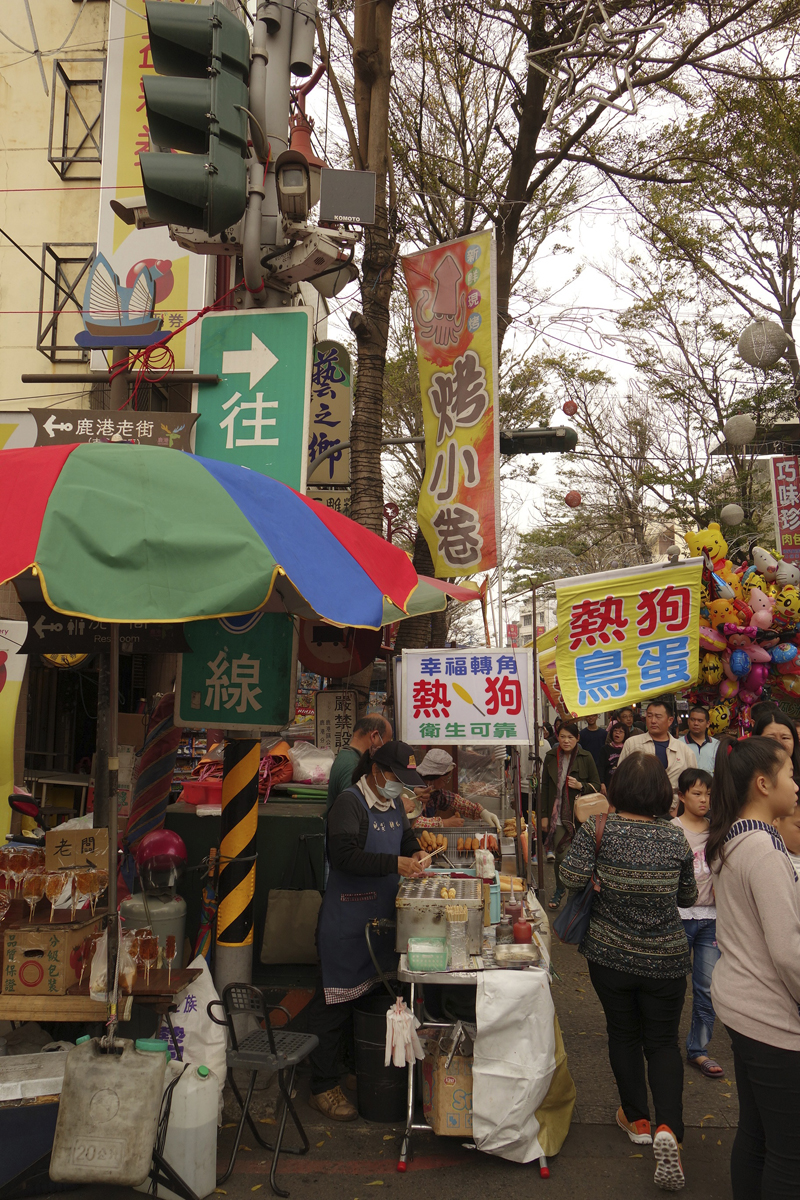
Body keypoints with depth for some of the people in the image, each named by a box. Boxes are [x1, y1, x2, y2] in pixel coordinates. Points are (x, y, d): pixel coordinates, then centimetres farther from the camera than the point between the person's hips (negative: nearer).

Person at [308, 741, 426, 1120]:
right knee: (335, 1003, 1)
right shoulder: (350, 803, -15)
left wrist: (414, 853, 4)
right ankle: (323, 1087, 12)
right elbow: (343, 854, -26)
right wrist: (394, 864, -29)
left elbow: (405, 835, 27)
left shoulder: (394, 804, 11)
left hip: (382, 918, 8)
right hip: (346, 922, -8)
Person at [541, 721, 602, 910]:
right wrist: (544, 814, 6)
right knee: (561, 854, 1)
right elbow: (545, 786, 8)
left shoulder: (586, 757, -2)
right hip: (557, 814, 1)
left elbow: (597, 785, 4)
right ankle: (559, 889, 22)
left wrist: (581, 786, -16)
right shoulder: (551, 757, 4)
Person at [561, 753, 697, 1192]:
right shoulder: (676, 839, -9)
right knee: (663, 1042, 13)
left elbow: (572, 877, -18)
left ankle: (637, 1119, 32)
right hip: (665, 957, 1)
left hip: (610, 954, 0)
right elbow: (688, 897, 3)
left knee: (623, 1035, 20)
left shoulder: (598, 829, -16)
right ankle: (667, 1127, -4)